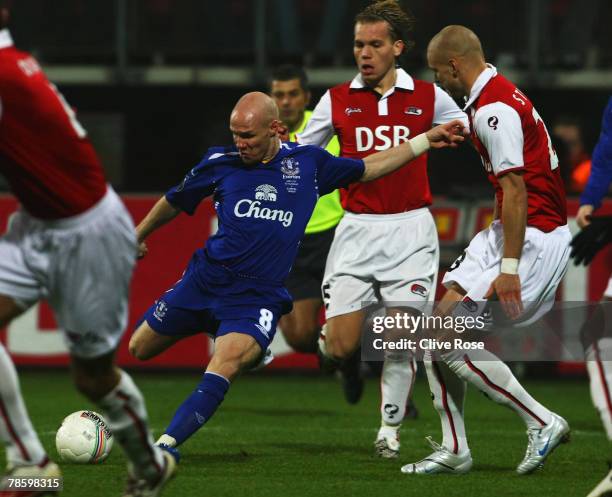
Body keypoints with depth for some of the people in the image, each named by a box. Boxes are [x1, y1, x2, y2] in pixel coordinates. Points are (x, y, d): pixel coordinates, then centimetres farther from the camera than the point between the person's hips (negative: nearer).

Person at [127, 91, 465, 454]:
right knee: (140, 350, 11)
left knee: (226, 363, -28)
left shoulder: (308, 163, 3)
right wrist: (138, 235, 30)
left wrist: (426, 140, 19)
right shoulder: (220, 163, 1)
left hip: (259, 297, -2)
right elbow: (174, 201, 19)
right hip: (205, 281, 2)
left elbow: (368, 168, 20)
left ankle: (166, 445, -30)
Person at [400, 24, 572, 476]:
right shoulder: (496, 95, 14)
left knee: (452, 340, -12)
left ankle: (543, 423, -4)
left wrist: (509, 268, -25)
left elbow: (515, 189, -23)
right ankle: (454, 450, 9)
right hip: (506, 233, 10)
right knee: (439, 324, 6)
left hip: (534, 238, -10)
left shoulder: (494, 109, -18)